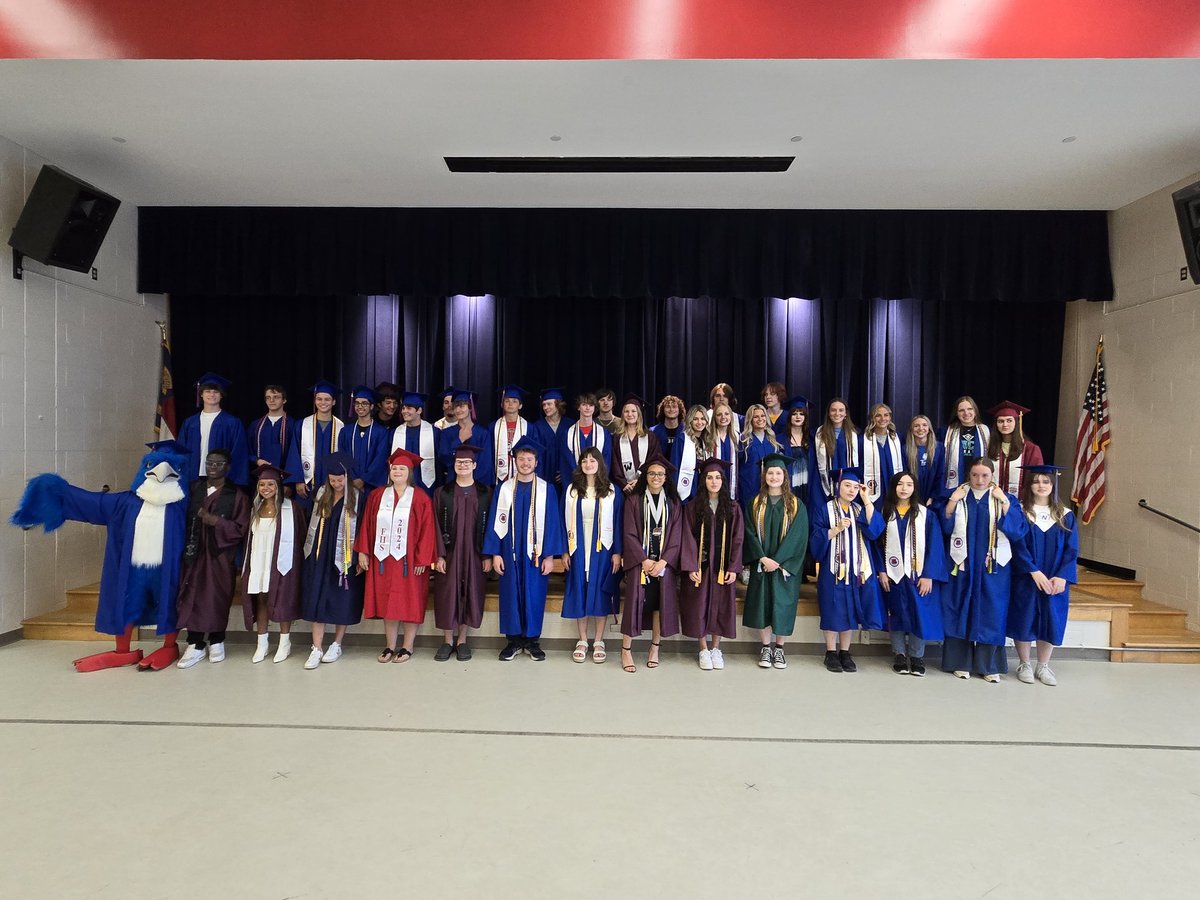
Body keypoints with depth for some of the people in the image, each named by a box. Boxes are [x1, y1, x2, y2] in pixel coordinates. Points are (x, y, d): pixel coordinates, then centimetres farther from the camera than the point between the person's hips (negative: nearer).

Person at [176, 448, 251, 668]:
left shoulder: (237, 496, -2)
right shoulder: (193, 489, 8)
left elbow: (241, 528, -6)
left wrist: (216, 521, -17)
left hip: (221, 556, -2)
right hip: (195, 553, 3)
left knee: (218, 599, 4)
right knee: (193, 598, 1)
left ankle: (216, 641, 21)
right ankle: (195, 645, 11)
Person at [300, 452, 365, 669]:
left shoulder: (358, 497, -8)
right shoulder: (321, 493, 3)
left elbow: (362, 529, -6)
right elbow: (314, 524, 15)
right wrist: (309, 549, 12)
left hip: (345, 557, -3)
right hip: (320, 555, 3)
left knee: (342, 601, 5)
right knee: (316, 600, 0)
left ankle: (337, 645, 19)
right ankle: (316, 649, 5)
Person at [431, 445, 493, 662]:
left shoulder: (485, 493, 2)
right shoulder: (442, 492, 2)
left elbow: (489, 526, 1)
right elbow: (437, 526, -1)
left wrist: (487, 555, -4)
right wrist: (439, 555, -9)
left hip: (474, 553, 0)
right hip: (449, 553, 0)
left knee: (470, 594, 5)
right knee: (447, 595, 3)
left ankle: (462, 640, 19)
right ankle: (448, 641, 18)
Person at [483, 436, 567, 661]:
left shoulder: (547, 490, -1)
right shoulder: (503, 489, 3)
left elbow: (553, 523, -2)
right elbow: (495, 522, 2)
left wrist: (549, 555, -6)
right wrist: (495, 553, -3)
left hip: (536, 552, -1)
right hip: (510, 552, 1)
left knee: (534, 595, 5)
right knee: (511, 594, 7)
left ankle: (532, 640, 19)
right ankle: (513, 640, 20)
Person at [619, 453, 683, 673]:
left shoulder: (674, 503, 6)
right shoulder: (634, 501, 1)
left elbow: (676, 536, 1)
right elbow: (630, 534, -4)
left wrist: (663, 561, -10)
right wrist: (644, 560, -12)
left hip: (664, 562, 2)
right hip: (639, 561, -2)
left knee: (661, 603, 4)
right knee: (635, 602, -3)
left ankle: (655, 648, 18)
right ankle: (626, 650, 7)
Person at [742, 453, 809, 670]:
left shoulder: (796, 505, 0)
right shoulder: (755, 504, 4)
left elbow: (798, 536, -7)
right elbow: (750, 533, -1)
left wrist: (778, 561, -14)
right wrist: (763, 558, -14)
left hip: (786, 566, -1)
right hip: (761, 565, 1)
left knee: (782, 605, 2)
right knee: (762, 604, 3)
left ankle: (779, 648, 17)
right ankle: (766, 648, 16)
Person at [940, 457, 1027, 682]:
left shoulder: (1006, 498, 4)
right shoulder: (957, 496, 4)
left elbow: (1019, 530, -8)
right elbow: (944, 528, -6)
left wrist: (1005, 503, -15)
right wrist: (952, 502, -16)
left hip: (993, 566, 0)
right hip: (963, 564, 0)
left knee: (991, 614, 5)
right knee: (961, 612, 4)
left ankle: (989, 665, 17)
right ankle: (961, 662, 14)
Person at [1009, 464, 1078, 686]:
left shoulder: (1066, 516, 4)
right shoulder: (1020, 511, -4)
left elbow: (1071, 550, 0)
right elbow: (1018, 546, -10)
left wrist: (1062, 577, -12)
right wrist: (1035, 572, -19)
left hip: (1056, 582, 2)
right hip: (1025, 579, -2)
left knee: (1051, 621, 7)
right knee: (1025, 621, 3)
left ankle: (1043, 666, 23)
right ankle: (1024, 665, 19)